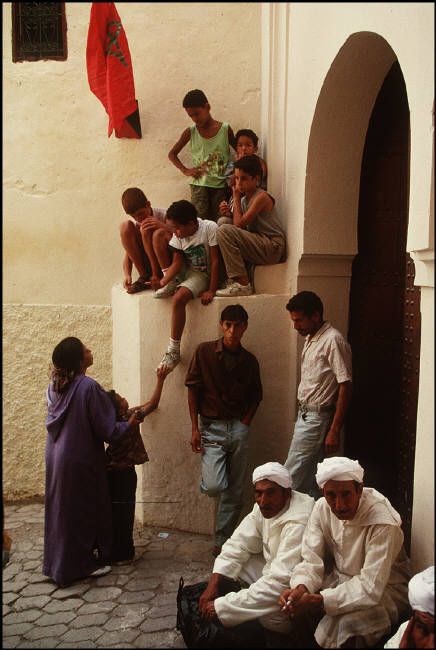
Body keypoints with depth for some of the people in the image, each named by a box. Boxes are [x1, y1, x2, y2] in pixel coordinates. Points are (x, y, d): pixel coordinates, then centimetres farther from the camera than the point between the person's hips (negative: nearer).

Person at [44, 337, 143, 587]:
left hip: (56, 459, 7)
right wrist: (129, 423, -1)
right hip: (81, 461, -7)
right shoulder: (89, 387, -21)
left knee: (61, 509, 18)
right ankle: (83, 563, 19)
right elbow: (106, 430, -19)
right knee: (86, 510, 8)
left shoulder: (55, 387, 1)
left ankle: (58, 563, 31)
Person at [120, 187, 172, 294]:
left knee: (159, 234, -33)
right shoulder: (133, 223, -2)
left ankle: (157, 276, -14)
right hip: (147, 264, 4)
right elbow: (128, 254, -3)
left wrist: (162, 226, -35)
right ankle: (144, 277, -12)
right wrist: (127, 275, -23)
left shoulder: (163, 216, -12)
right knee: (125, 226, -14)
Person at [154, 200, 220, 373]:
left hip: (202, 274, -7)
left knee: (179, 298, -31)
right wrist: (162, 282, -24)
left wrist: (211, 290, -19)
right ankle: (170, 285, 8)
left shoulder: (209, 228, -22)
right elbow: (177, 262, -8)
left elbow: (215, 261, -19)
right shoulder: (178, 235, -6)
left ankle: (173, 351, -23)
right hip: (184, 271, 7)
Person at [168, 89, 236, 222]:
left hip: (221, 185, 0)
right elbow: (172, 154, 12)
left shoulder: (225, 129, -1)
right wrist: (185, 170, -3)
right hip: (199, 184, 0)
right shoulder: (190, 132, 3)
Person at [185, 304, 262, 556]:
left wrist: (245, 423, 0)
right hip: (211, 426, -2)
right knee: (214, 487, -17)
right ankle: (208, 476, 19)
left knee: (235, 493, 6)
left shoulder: (249, 360, 4)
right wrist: (195, 428, -6)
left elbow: (256, 395, 14)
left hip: (238, 428, 3)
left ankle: (222, 542, 20)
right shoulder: (205, 351, -4)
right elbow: (193, 389, -2)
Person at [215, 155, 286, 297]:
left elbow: (239, 224, -17)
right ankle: (233, 280, 3)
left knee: (224, 230, -21)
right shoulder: (244, 199, 17)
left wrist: (236, 198, -4)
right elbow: (238, 227, 9)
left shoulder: (261, 197, -10)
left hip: (273, 247, -9)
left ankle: (242, 284, -21)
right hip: (258, 245, 9)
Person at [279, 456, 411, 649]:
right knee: (291, 599, -14)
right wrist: (300, 587, -32)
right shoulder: (322, 507, -11)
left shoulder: (383, 523, -29)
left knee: (345, 625, -32)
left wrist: (319, 601, -38)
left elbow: (370, 588, -31)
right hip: (339, 578, 6)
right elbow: (311, 560, -10)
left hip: (383, 589, -6)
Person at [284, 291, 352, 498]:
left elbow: (345, 387, -19)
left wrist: (334, 430, -21)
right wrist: (302, 415, 18)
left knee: (292, 476, -5)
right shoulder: (311, 339, 12)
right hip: (305, 414, 9)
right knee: (308, 477, 14)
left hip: (318, 418, -9)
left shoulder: (333, 340, -17)